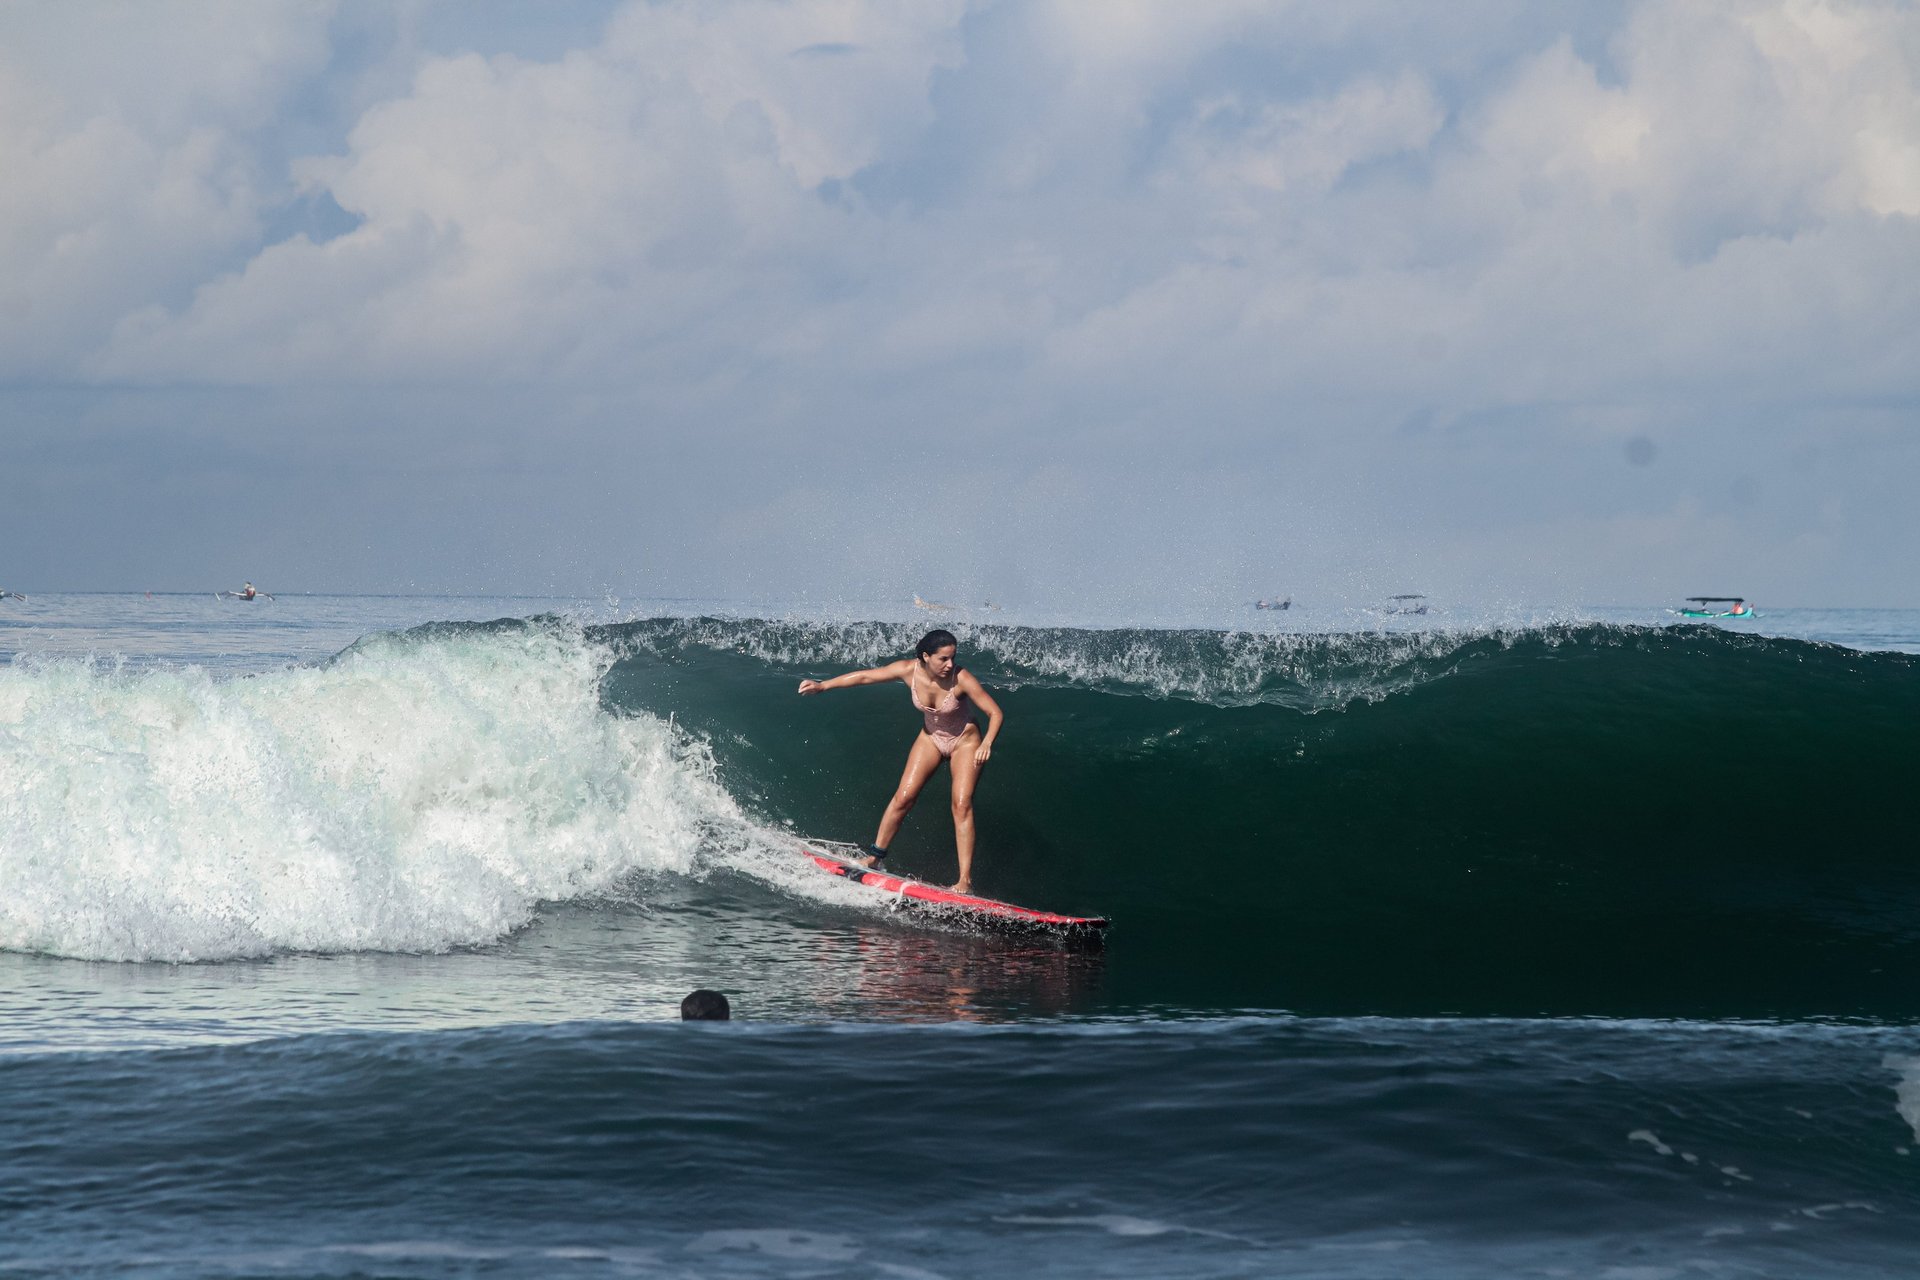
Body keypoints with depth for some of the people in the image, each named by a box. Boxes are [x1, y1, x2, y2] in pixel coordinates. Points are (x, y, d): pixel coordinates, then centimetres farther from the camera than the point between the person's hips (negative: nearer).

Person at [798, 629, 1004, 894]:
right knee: (903, 796, -5)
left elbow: (995, 713, -27)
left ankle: (965, 880, -16)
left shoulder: (961, 679, -31)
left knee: (962, 805, -14)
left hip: (964, 742, -4)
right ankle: (874, 856, 11)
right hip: (930, 738, 4)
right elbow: (865, 676, -10)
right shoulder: (909, 670, -22)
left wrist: (987, 744, -44)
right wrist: (823, 686, -9)